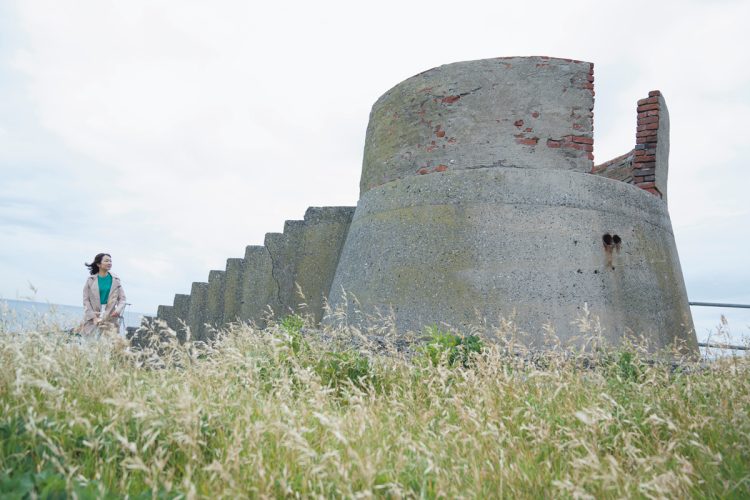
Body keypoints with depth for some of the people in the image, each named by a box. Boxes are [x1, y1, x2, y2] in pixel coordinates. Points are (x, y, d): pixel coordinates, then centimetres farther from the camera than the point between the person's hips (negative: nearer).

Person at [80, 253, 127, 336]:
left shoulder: (115, 280, 8)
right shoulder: (91, 280, 4)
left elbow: (122, 298, 5)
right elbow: (86, 300, 1)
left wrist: (118, 310, -14)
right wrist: (93, 316, -9)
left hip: (110, 319, 1)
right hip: (92, 320, -1)